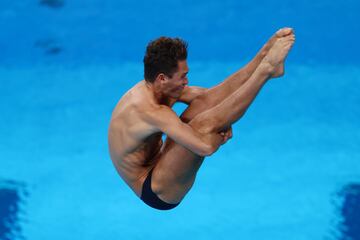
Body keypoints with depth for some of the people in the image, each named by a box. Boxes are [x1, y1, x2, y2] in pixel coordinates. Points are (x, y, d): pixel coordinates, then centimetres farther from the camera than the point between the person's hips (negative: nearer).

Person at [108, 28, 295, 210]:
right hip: (158, 193, -9)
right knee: (203, 125, -27)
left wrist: (225, 119, -10)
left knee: (205, 103, -4)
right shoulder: (151, 111, -32)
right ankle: (267, 67, -20)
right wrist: (221, 135, -17)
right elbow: (206, 147, -39)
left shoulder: (150, 87, -3)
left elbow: (206, 95, 9)